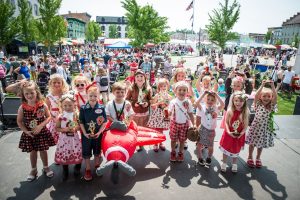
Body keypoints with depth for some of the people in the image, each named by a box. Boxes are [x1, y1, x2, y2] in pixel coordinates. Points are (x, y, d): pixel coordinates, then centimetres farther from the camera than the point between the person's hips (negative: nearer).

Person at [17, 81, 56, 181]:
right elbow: (19, 121, -3)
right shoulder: (22, 107, -12)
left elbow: (48, 117, -7)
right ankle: (34, 170, 37)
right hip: (29, 134, 1)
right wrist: (26, 131, -13)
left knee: (43, 150, 13)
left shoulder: (42, 105, -14)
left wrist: (41, 126, -18)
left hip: (42, 132, -1)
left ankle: (46, 167, 36)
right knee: (32, 151, 15)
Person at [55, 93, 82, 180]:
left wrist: (75, 129, -17)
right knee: (64, 154, 6)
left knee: (77, 153, 5)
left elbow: (80, 126, 2)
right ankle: (65, 172, 27)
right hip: (64, 138, 0)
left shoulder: (76, 115, -4)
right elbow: (57, 128, -2)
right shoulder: (60, 116, -7)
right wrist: (64, 129, -18)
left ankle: (77, 168, 30)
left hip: (74, 138, 1)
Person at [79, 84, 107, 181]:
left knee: (97, 151, 18)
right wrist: (85, 133, -14)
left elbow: (104, 122, -7)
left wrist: (99, 132, -15)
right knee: (86, 152, 10)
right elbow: (81, 122, -5)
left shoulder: (101, 108, -10)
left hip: (98, 135, 1)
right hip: (86, 135, 0)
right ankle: (88, 169, 29)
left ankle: (97, 167, 40)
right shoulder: (83, 108, -10)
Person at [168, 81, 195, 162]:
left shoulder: (188, 102, -6)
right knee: (173, 139, 11)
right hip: (175, 123, -1)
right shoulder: (173, 102, -11)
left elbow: (190, 114, 3)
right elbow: (169, 113, -6)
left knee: (182, 140, 13)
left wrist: (193, 124, 2)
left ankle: (180, 153, 34)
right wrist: (168, 113, -30)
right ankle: (173, 152, 33)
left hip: (185, 124, 1)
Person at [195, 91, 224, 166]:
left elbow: (222, 104, -23)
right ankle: (200, 158, 33)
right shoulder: (202, 108, -8)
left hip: (211, 130, 1)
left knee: (210, 147, 11)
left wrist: (216, 95, -21)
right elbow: (196, 103, -27)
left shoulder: (216, 108, -4)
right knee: (199, 145, 9)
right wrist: (204, 94, -24)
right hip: (203, 129, -1)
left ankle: (209, 158, 39)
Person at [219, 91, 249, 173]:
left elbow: (246, 125, -7)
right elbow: (226, 122, -11)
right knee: (226, 149, 14)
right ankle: (224, 164, 34)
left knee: (236, 150, 19)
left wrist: (242, 133, -20)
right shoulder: (230, 111, -15)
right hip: (229, 134, -1)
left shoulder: (245, 112, -13)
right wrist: (228, 132, -22)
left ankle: (234, 165, 41)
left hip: (239, 135, 1)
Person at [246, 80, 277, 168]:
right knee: (252, 143, 11)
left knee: (261, 144, 16)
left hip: (265, 128, 2)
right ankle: (250, 157, 32)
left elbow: (275, 97, -20)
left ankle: (258, 158, 38)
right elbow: (256, 96, -23)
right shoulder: (258, 104, -7)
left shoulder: (272, 106, -5)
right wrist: (262, 85, -30)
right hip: (256, 127, -1)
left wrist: (272, 86, -29)